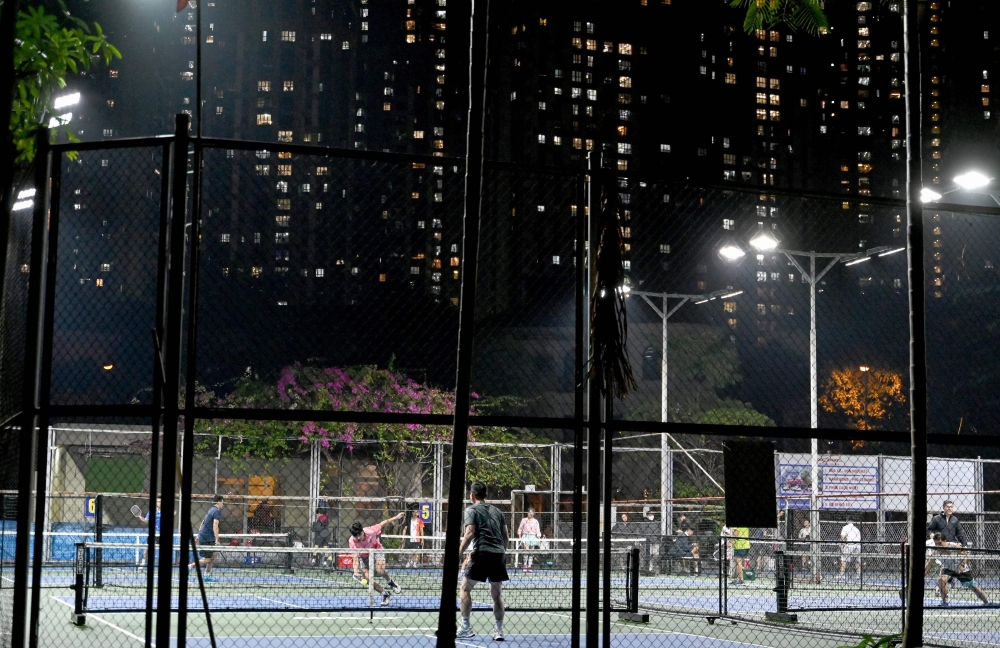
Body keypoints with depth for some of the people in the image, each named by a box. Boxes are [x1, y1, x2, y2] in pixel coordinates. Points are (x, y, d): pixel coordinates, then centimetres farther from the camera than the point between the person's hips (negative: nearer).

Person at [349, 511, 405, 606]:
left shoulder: (370, 531, -32)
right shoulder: (352, 541, -31)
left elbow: (383, 523, -16)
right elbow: (355, 557, -35)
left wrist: (396, 517, -5)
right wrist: (356, 571, -49)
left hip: (376, 550, -1)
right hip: (364, 557, 1)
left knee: (380, 570, -28)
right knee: (367, 579, -14)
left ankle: (390, 581, 6)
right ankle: (385, 594, 6)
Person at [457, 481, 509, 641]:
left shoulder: (472, 510, 3)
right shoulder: (496, 511, 19)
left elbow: (470, 533, -10)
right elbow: (506, 536, 19)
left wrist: (459, 553, -6)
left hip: (482, 553, -5)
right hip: (499, 553, 5)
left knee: (465, 588, 6)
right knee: (497, 593, 11)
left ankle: (466, 627, 1)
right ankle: (499, 630, 8)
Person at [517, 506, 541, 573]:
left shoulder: (535, 521, 9)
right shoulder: (524, 520, 6)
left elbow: (538, 531, 8)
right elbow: (520, 529, 9)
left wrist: (539, 537, -6)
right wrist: (520, 537, 1)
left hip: (533, 537, 2)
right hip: (526, 536, -2)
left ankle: (529, 567, 6)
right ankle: (525, 565, -19)